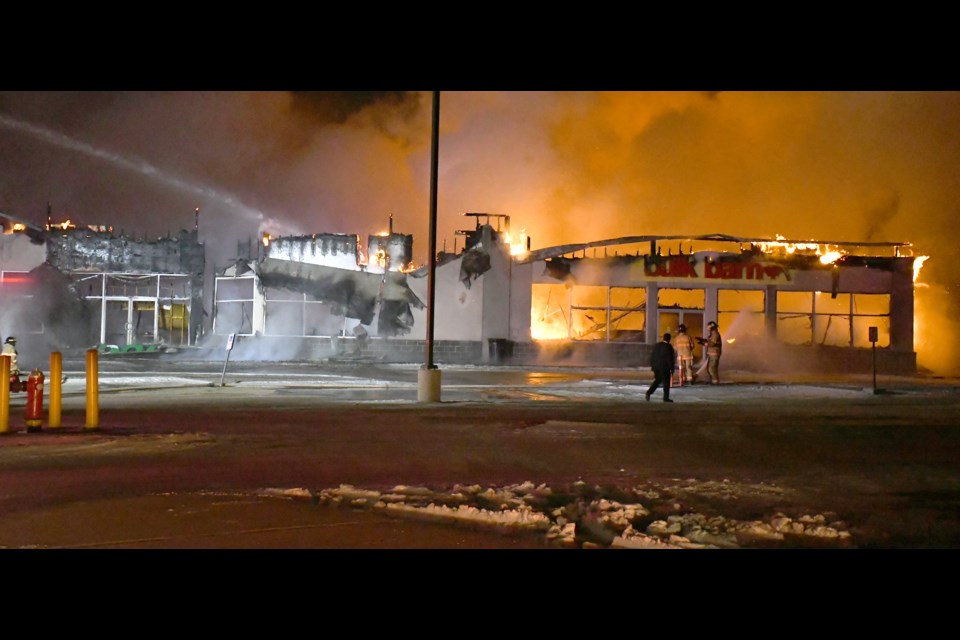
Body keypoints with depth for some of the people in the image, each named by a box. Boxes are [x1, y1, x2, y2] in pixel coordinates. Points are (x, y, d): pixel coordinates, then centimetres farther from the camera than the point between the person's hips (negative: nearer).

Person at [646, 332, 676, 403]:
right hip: (664, 367, -6)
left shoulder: (656, 345, 6)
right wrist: (672, 369, -6)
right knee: (666, 382, 4)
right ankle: (666, 397, 5)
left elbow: (652, 356, 9)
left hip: (656, 367, 6)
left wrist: (652, 366, 16)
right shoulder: (668, 347, -11)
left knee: (657, 380, 16)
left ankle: (649, 392, -1)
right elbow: (670, 359, -12)